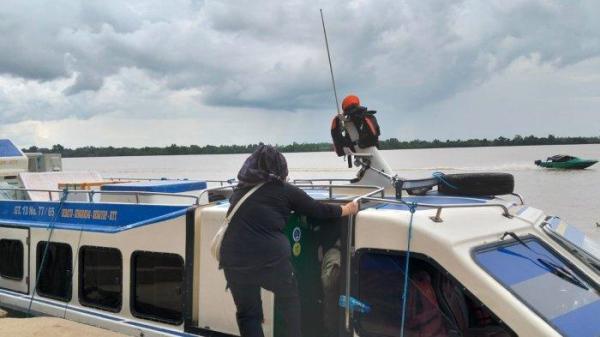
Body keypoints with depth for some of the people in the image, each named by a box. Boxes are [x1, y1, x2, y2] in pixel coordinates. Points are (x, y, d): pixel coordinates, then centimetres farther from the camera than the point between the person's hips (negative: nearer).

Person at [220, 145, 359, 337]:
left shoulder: (241, 190, 17)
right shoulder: (286, 191, 7)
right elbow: (319, 211, 13)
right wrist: (347, 209, 30)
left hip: (234, 259, 3)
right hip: (271, 258, -2)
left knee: (247, 313, 15)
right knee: (289, 299, 24)